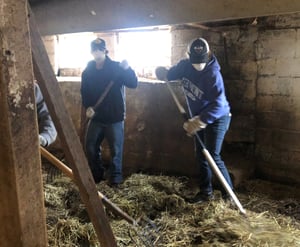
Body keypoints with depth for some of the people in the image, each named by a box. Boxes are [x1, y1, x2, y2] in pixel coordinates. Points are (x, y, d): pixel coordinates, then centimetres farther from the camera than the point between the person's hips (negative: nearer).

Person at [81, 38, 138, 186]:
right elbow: (84, 92, 7)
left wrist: (127, 69, -31)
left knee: (115, 149, 2)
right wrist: (87, 106, -11)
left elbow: (133, 84, -14)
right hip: (96, 117, 4)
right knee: (90, 146, 10)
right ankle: (96, 174, 30)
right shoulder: (88, 71, 6)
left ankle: (115, 177, 20)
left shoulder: (117, 67, -5)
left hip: (115, 117, -4)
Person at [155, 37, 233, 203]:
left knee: (213, 156, -12)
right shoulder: (185, 65, -8)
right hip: (199, 118, 8)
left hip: (217, 118, -7)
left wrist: (198, 121, -40)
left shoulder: (213, 74, -29)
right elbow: (170, 74, 10)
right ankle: (206, 192, 25)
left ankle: (229, 194, 4)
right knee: (200, 155, 11)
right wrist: (163, 73, -14)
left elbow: (218, 105, -35)